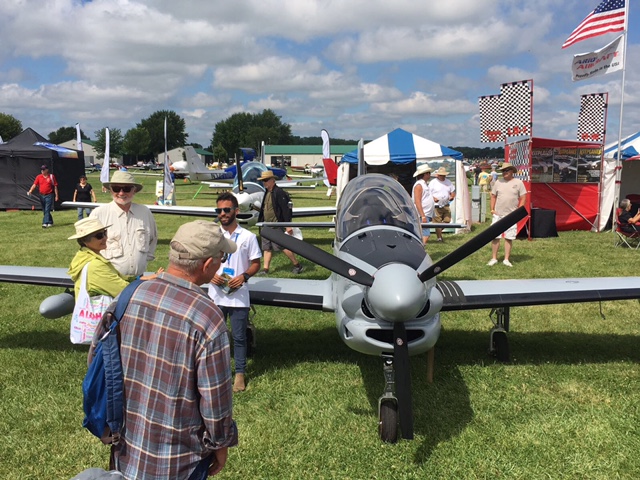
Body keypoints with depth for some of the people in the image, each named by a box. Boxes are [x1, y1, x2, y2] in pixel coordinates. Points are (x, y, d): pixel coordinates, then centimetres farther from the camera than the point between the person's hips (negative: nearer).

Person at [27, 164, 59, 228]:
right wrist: (30, 191, -19)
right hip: (42, 196, 4)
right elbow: (34, 185, -2)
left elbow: (55, 186, 2)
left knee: (47, 210, -11)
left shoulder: (51, 176, -1)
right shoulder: (38, 177, 6)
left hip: (49, 195, -4)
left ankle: (45, 223, -15)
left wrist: (56, 195, -1)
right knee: (44, 211, 10)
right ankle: (50, 222, 22)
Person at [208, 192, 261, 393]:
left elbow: (255, 263, 2)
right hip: (216, 296, 2)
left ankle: (240, 373, 19)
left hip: (239, 296, -2)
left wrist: (244, 276, -16)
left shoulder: (248, 237, -3)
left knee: (239, 337, 6)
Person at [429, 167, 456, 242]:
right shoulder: (433, 182, -3)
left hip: (446, 206, 5)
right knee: (438, 222, -4)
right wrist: (433, 198, -23)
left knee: (447, 220, 1)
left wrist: (452, 197, -2)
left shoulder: (448, 182, 13)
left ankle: (439, 231, 26)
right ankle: (439, 237, 4)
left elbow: (453, 191, 20)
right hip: (436, 206, -5)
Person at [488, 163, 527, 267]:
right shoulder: (498, 182, 5)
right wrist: (492, 209, 3)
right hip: (498, 215, 2)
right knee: (495, 237, 2)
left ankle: (506, 259, 13)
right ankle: (494, 258, 11)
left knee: (509, 238, 4)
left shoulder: (518, 182, -1)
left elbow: (523, 198, 1)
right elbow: (493, 196, 11)